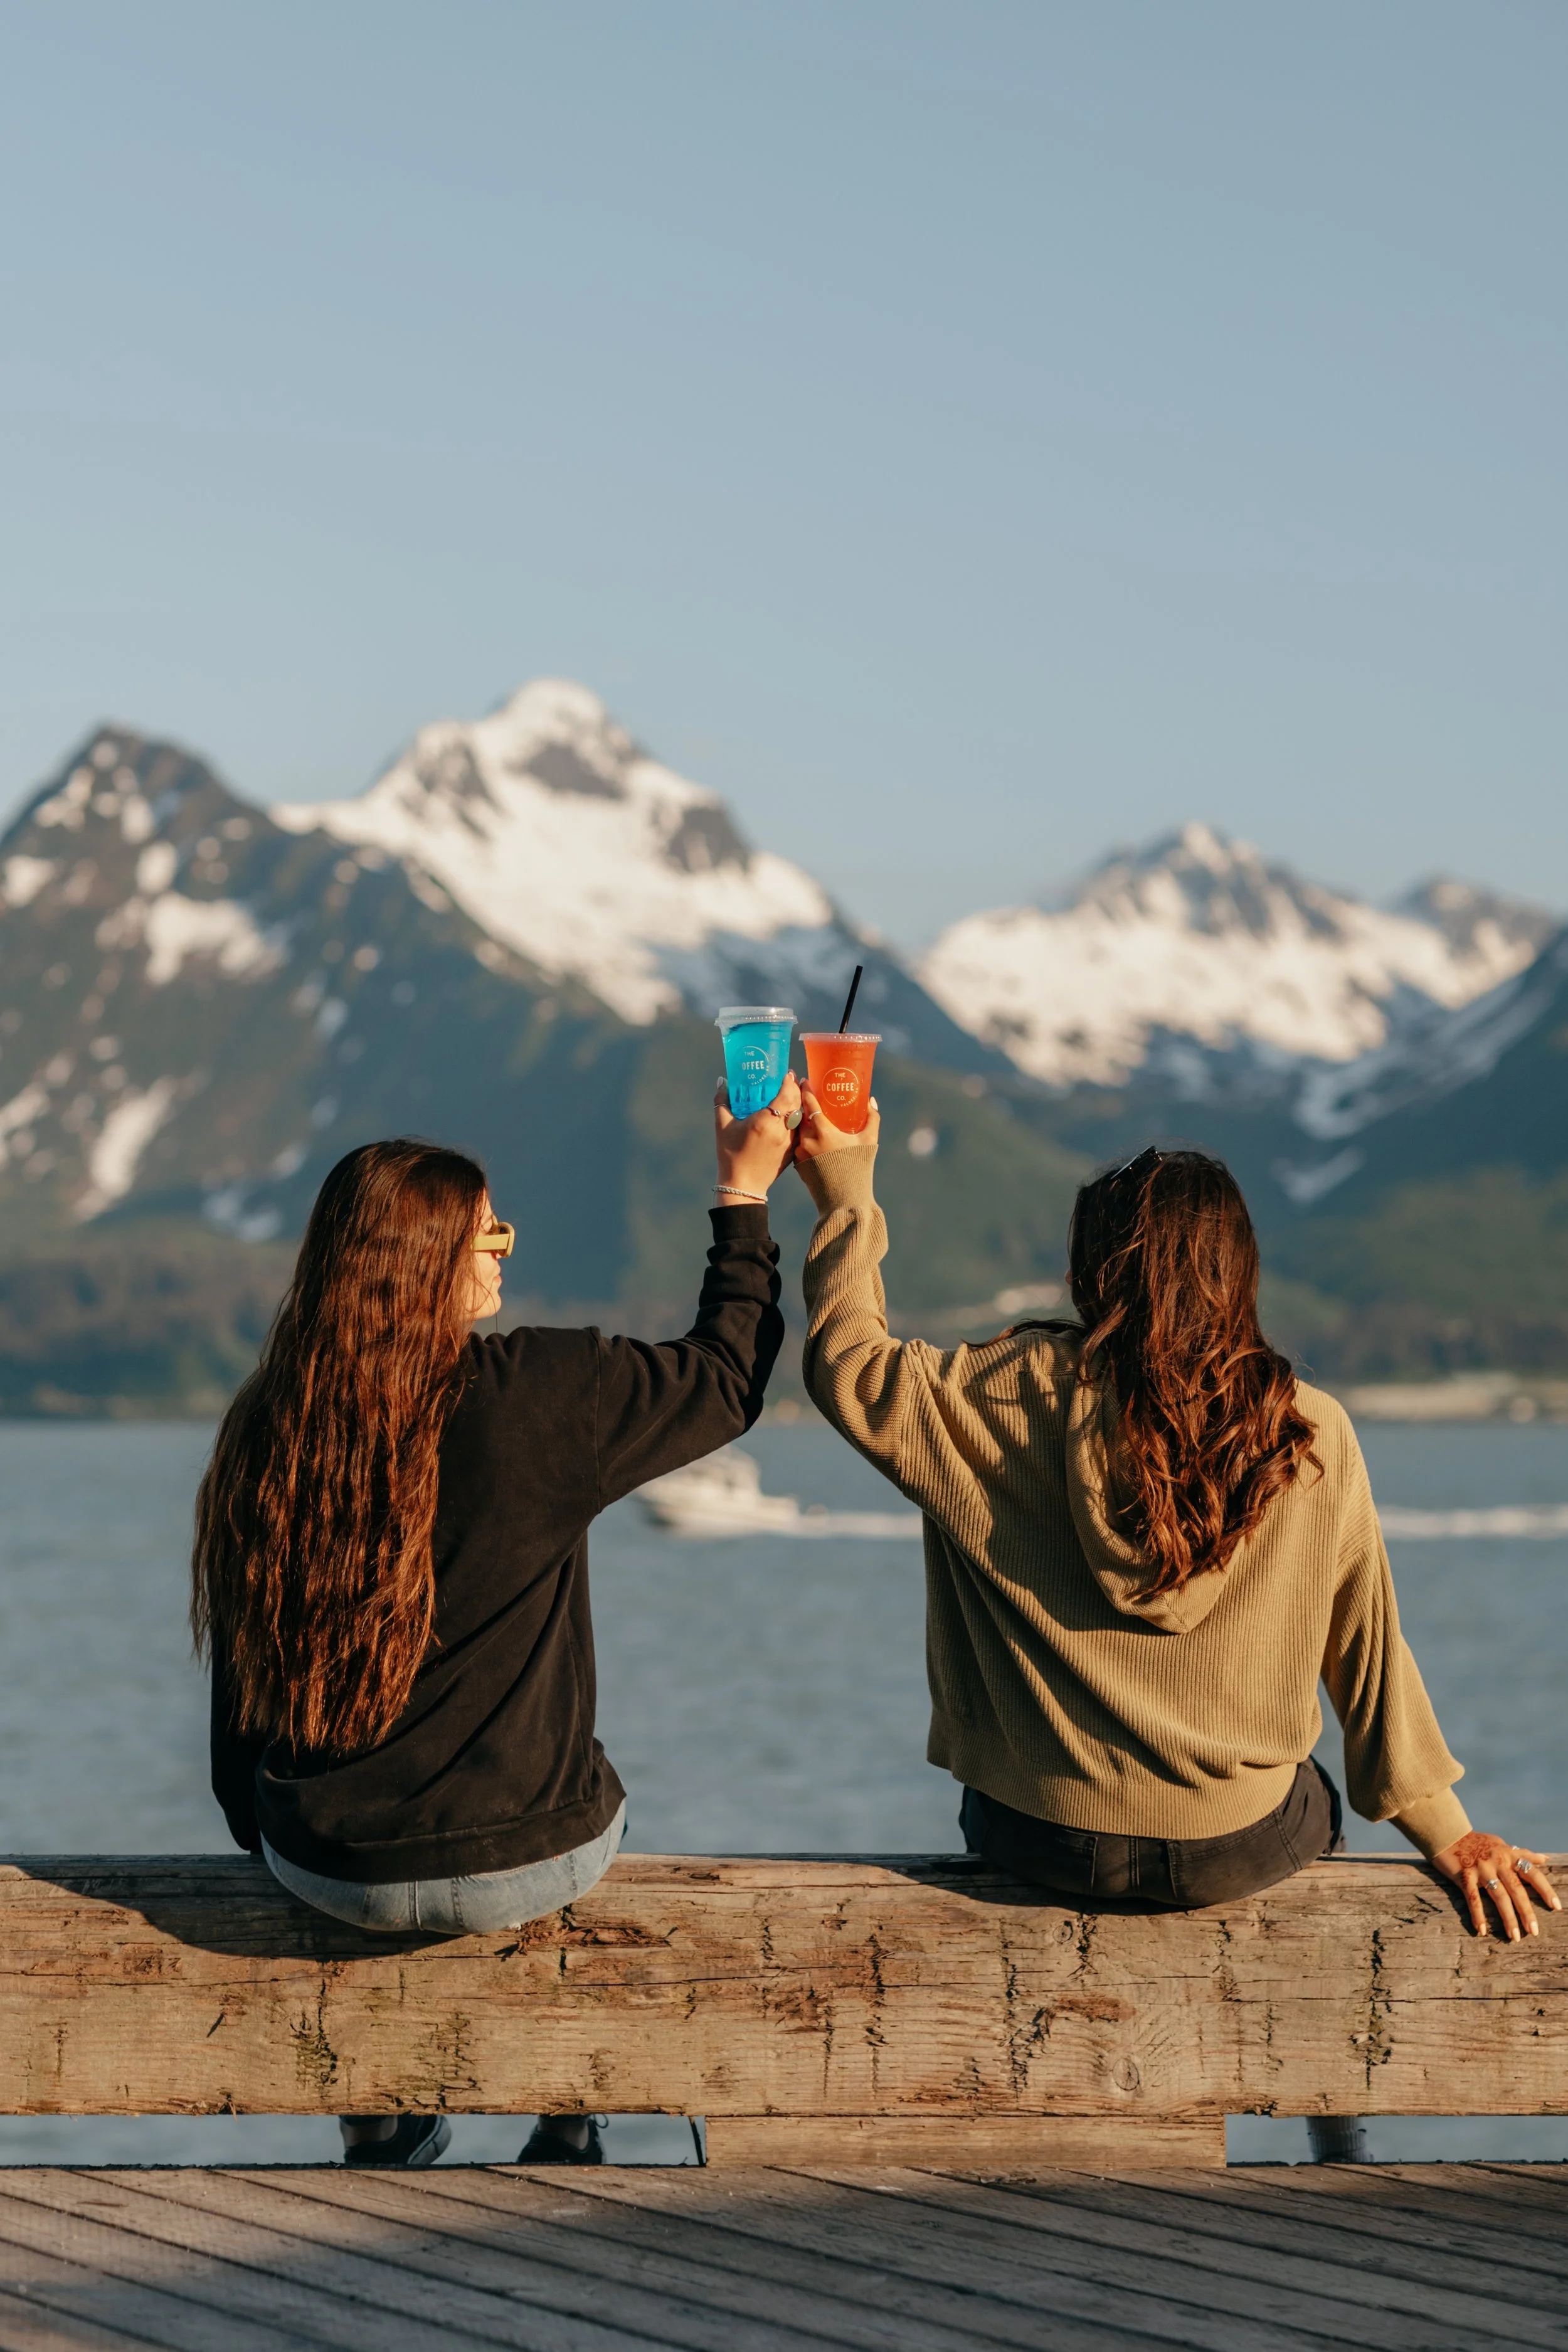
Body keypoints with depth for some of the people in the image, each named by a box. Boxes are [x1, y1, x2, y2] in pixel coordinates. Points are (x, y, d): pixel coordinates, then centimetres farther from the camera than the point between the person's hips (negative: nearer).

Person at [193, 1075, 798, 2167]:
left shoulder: (267, 1425, -6)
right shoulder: (538, 1395, -18)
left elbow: (239, 1661, 5)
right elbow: (726, 1379, -2)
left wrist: (264, 1830, 20)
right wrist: (746, 1192, 10)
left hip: (323, 1867, 3)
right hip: (513, 1865, -3)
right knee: (594, 1804, 32)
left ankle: (387, 2144, 45)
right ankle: (568, 2143, 44)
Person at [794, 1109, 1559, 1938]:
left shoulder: (1032, 1394, -12)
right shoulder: (1313, 1436, -8)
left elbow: (853, 1374, -5)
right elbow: (1368, 1651, -2)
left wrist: (846, 1198, 4)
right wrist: (1448, 1834, 9)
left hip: (1044, 1843, -1)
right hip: (1241, 1854, 1)